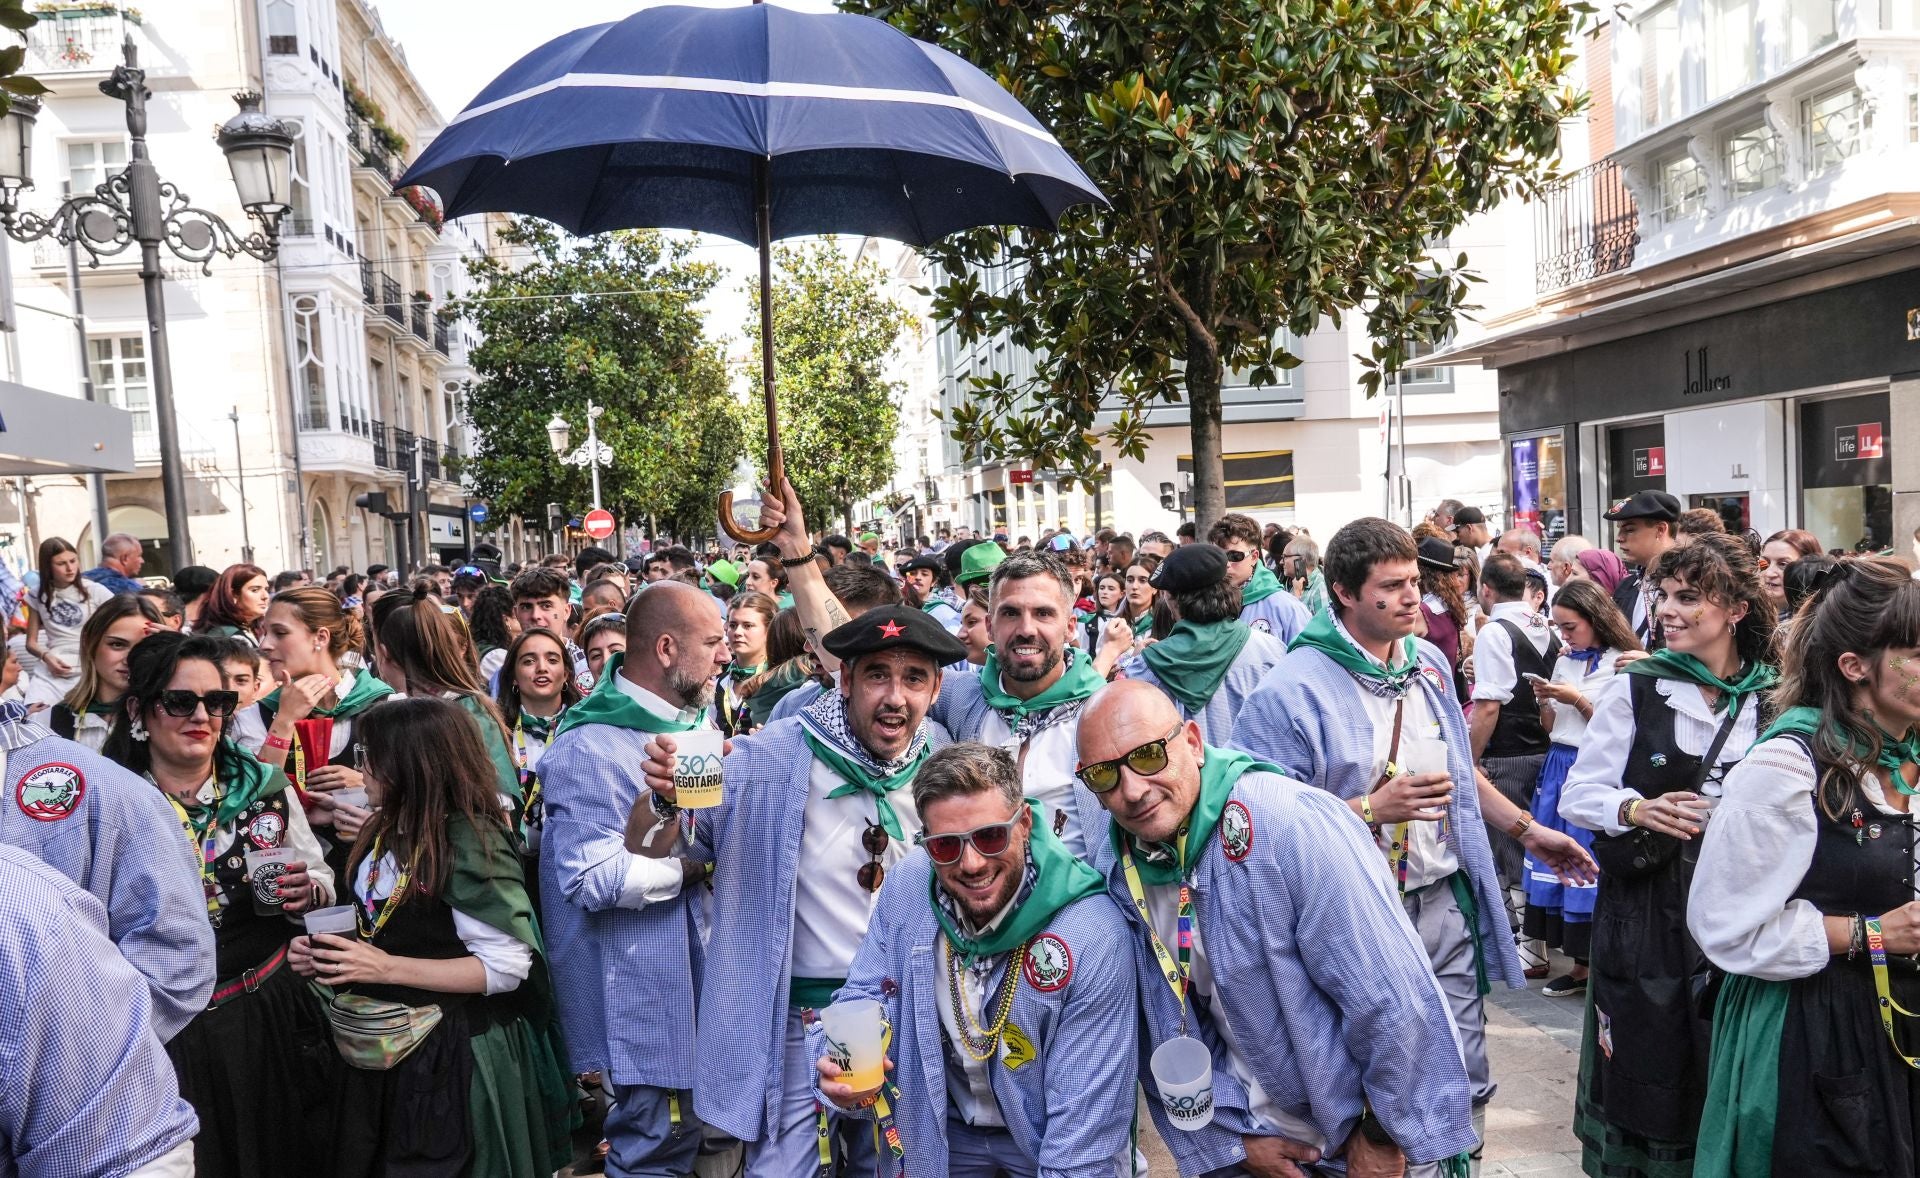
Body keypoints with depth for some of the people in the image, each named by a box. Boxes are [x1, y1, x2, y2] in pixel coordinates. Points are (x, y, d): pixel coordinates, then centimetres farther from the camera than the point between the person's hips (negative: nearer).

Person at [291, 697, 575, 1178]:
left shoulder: (471, 841, -20)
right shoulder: (385, 832, 6)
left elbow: (507, 966, -23)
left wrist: (388, 968, -25)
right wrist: (326, 953, -1)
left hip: (451, 1053, -8)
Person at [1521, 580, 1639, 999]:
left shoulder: (1621, 663, -9)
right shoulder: (1565, 661, 11)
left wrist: (1578, 700, -16)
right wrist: (1544, 701, -3)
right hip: (1559, 766, 7)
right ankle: (1579, 966, 18)